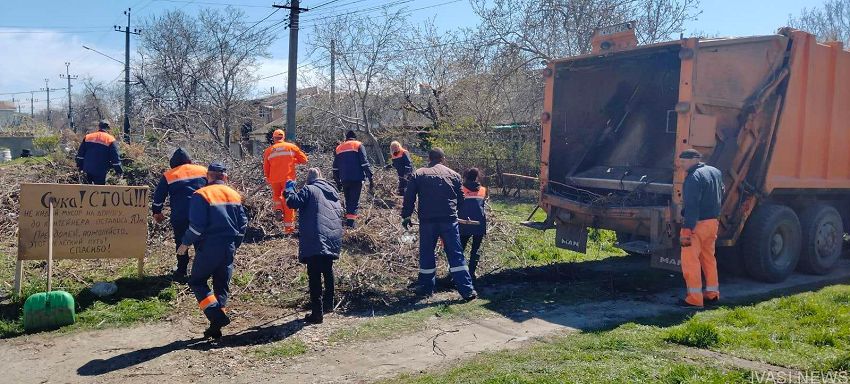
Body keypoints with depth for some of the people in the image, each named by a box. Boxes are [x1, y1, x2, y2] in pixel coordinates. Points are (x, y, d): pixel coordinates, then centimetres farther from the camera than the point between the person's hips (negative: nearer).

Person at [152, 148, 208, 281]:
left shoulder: (168, 175, 9)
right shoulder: (203, 171, 13)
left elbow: (159, 196, 14)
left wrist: (157, 212, 28)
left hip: (180, 216, -1)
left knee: (181, 243, 15)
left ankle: (181, 272, 17)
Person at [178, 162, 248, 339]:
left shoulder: (201, 195, -8)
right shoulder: (234, 195, 10)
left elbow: (196, 225, -15)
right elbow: (243, 223, 11)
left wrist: (186, 243, 0)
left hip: (209, 247, -5)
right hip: (229, 248, 5)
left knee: (197, 281, 9)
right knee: (222, 286, 12)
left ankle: (217, 315, -9)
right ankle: (216, 327, 13)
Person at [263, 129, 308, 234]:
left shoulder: (268, 151, 5)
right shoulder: (291, 147, 3)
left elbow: (265, 169, 10)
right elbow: (304, 160, 5)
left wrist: (267, 179, 26)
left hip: (274, 179, 1)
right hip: (288, 178, -1)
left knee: (276, 195, 28)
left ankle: (278, 209, 0)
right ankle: (288, 227, 3)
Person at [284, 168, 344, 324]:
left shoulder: (308, 190, 0)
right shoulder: (332, 191, 21)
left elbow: (293, 202, -11)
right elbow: (340, 211, 25)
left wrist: (289, 189, 7)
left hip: (315, 240, -7)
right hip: (333, 239, 7)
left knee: (314, 276, -5)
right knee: (328, 271, 24)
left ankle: (317, 313, -8)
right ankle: (328, 304, 33)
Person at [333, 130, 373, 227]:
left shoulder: (339, 148, 18)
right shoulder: (358, 145, 4)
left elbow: (335, 167, 18)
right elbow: (365, 163, -6)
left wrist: (337, 182, 24)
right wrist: (370, 179, -7)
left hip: (344, 180, 4)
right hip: (356, 179, -4)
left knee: (348, 201, 18)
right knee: (354, 202, -5)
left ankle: (348, 221, 19)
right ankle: (350, 223, -16)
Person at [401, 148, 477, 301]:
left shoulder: (418, 174, 5)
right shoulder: (453, 175, 7)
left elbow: (409, 198, 3)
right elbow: (461, 199, 13)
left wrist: (406, 216, 12)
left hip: (427, 221, 0)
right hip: (449, 220, 0)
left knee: (426, 255, 12)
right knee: (456, 255, 2)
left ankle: (426, 289, 18)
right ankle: (467, 290, 0)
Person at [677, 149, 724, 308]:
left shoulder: (694, 177, -18)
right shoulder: (715, 172, 12)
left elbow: (692, 206, -24)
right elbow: (721, 195, 25)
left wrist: (686, 229, -25)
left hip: (698, 223, -9)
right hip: (713, 222, 10)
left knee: (690, 260, -5)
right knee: (709, 258, 18)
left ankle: (694, 298, -6)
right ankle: (712, 293, 24)